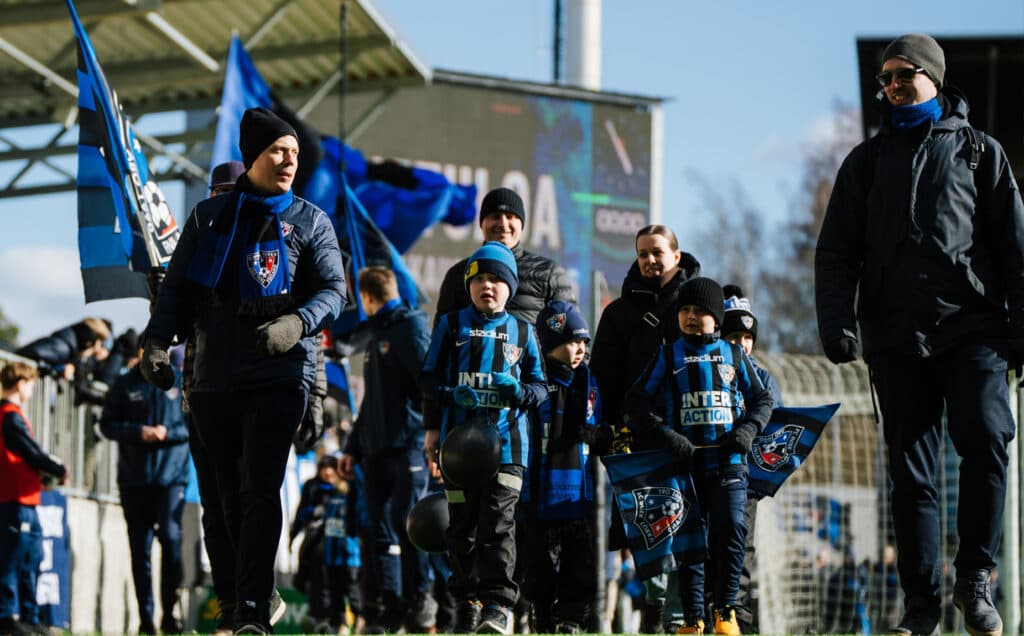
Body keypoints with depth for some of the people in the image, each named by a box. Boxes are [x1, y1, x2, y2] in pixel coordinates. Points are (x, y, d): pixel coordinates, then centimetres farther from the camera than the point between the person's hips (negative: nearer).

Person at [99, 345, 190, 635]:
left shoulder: (180, 382, 7)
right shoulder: (123, 386, 9)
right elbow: (107, 425, 5)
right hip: (133, 479, 2)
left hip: (171, 474, -2)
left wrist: (168, 432, -12)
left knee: (171, 537, -16)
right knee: (140, 549, 2)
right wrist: (137, 431, -12)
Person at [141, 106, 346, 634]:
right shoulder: (208, 218, 12)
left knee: (260, 489, -15)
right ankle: (250, 588, 18)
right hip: (214, 376, 3)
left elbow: (334, 289, -1)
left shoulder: (310, 222, 8)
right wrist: (156, 339, -5)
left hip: (280, 374, -3)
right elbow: (176, 288, 12)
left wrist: (297, 322, -21)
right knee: (231, 495, 7)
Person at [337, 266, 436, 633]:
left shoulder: (412, 326, -3)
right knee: (382, 530, 4)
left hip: (407, 446, -8)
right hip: (376, 450, 8)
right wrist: (352, 448, 26)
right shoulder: (375, 336, 24)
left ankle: (420, 600, -1)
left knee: (407, 524, -10)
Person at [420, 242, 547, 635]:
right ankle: (467, 599, 14)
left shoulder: (522, 332, 12)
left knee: (498, 523, -10)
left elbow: (539, 387, 13)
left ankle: (498, 603, -13)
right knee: (461, 524, 5)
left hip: (506, 440, -1)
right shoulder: (452, 325, 10)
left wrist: (518, 391, -10)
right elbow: (429, 379, 9)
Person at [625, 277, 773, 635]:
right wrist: (666, 435, -9)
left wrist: (748, 430, -2)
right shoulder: (668, 356, 8)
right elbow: (636, 402, 4)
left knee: (731, 528, -12)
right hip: (685, 459, 0)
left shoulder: (734, 355, 12)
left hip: (728, 459, 0)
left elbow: (762, 400, 17)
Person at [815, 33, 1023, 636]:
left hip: (972, 329, -2)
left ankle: (975, 578, -8)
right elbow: (836, 252, 11)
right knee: (911, 470, 2)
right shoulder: (867, 161, 16)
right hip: (897, 338, 2)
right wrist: (838, 325, -4)